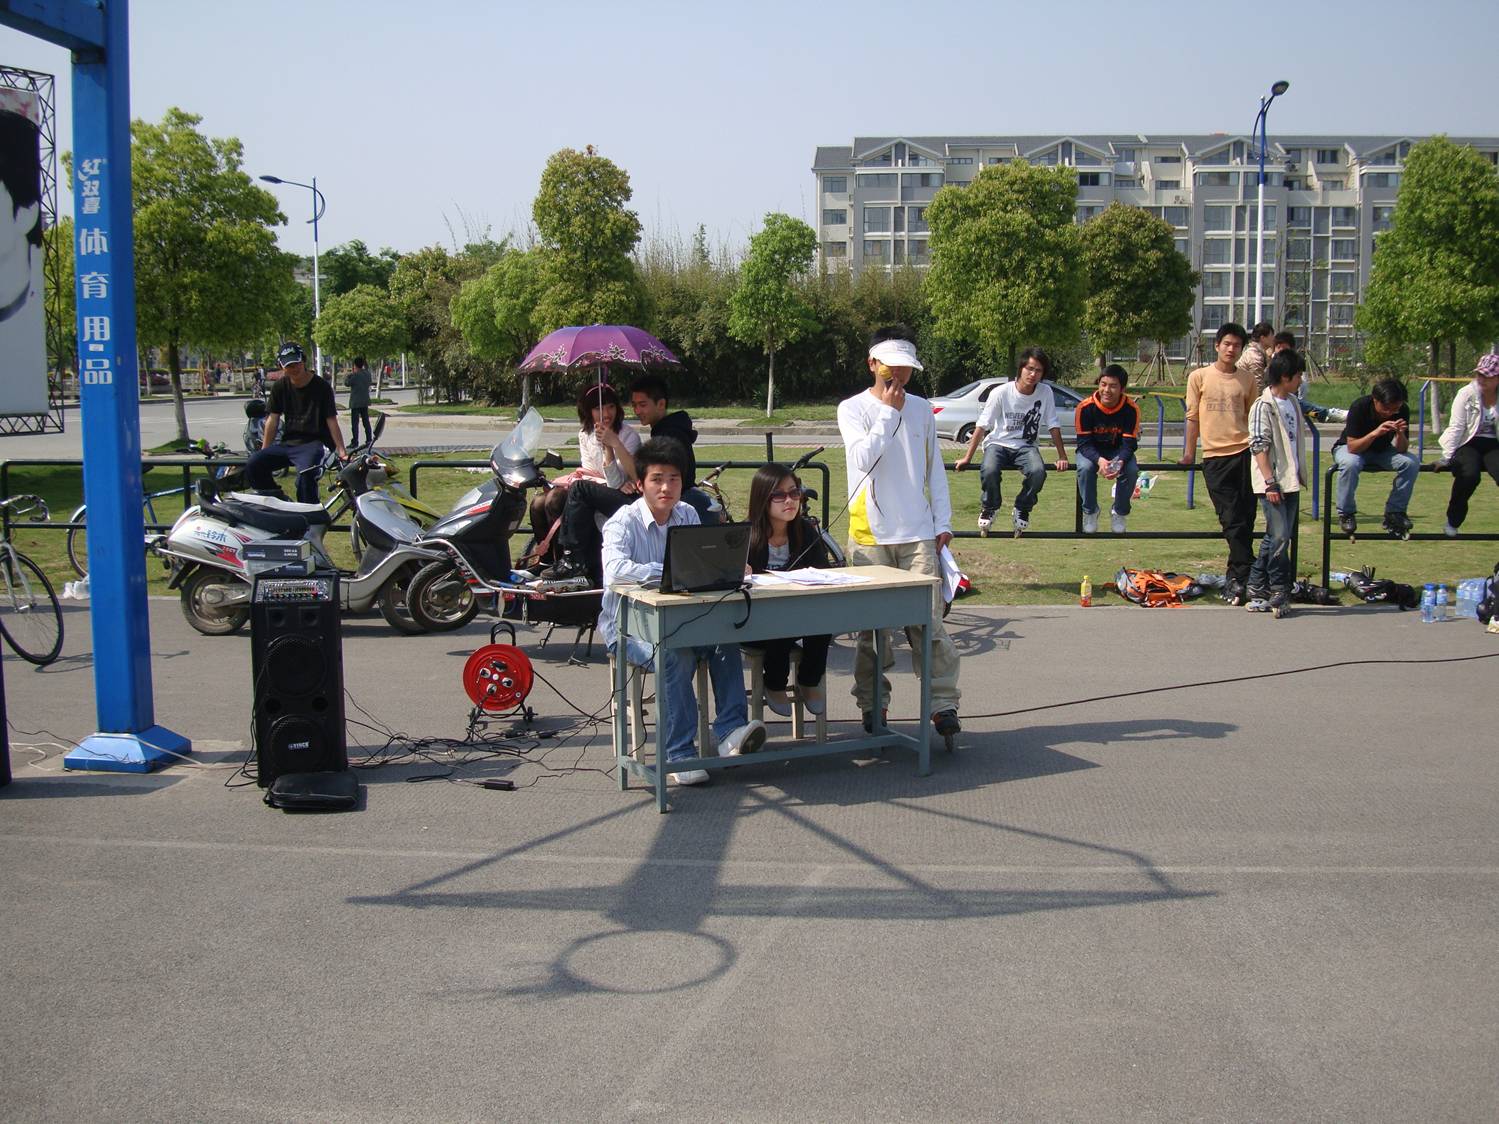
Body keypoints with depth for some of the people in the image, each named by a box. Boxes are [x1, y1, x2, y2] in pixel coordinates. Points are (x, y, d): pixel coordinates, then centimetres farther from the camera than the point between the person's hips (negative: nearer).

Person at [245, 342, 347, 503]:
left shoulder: (321, 387, -3)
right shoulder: (280, 387, 8)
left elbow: (331, 420, -6)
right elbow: (273, 419, 9)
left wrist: (342, 451, -13)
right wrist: (264, 452, 6)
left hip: (313, 443, -5)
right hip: (287, 443, 5)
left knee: (305, 475, -36)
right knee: (252, 466, -17)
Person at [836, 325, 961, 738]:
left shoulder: (921, 408, 12)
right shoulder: (853, 409, 1)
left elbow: (934, 468, 15)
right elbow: (864, 458, -15)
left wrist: (943, 522, 9)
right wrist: (889, 411, -12)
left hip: (918, 534, 2)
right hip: (870, 534, -2)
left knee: (928, 621, -6)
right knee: (870, 626, 4)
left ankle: (943, 703, -2)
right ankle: (872, 705, 16)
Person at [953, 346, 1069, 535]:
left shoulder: (1045, 393, -6)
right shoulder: (1001, 393, -12)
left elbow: (1053, 426, 2)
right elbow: (982, 426, -10)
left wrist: (1062, 457, 0)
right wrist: (967, 458, -12)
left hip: (1026, 446, 2)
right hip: (998, 443, -2)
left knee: (1038, 471, -31)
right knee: (989, 470, -34)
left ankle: (1022, 511, -2)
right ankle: (989, 508, -2)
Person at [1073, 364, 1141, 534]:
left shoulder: (1131, 409, -20)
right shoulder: (1085, 407, -23)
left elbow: (1129, 443, -19)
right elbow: (1084, 443, -21)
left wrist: (1119, 462, -41)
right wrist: (1099, 460, -42)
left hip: (1118, 451, 1)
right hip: (1091, 451, -1)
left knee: (1132, 470, -29)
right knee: (1085, 468, -33)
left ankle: (1119, 513, -3)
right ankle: (1090, 512, -8)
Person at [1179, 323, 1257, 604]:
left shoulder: (1247, 379, 10)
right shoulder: (1199, 377, 5)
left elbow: (1253, 417, 16)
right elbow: (1192, 417, 8)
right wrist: (1189, 452, 10)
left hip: (1244, 453, 1)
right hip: (1214, 456, -1)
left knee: (1245, 520, -1)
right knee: (1232, 520, -3)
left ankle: (1236, 576, 9)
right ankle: (1243, 575, 2)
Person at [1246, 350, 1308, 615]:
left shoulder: (1293, 403, 14)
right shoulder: (1263, 406, -11)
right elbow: (1259, 446, -16)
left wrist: (1299, 474, 21)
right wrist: (1269, 482, -20)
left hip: (1290, 481, 9)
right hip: (1273, 483, -9)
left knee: (1275, 537, 9)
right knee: (1280, 536, -10)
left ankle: (1256, 589, 17)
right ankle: (1279, 593, 1)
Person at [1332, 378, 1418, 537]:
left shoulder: (1403, 410, -17)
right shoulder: (1360, 406, -28)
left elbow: (1402, 450, -14)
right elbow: (1352, 447, -31)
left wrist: (1400, 434, -35)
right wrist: (1374, 433, -46)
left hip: (1382, 450, 4)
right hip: (1350, 448, -4)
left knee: (1412, 463, -23)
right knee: (1350, 464, -39)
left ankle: (1394, 512, -8)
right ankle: (1346, 513, -19)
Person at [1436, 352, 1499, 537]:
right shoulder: (1467, 394, -4)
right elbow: (1456, 428, -8)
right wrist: (1447, 457, -15)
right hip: (1468, 444, -2)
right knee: (1469, 475, -31)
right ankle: (1453, 522, -9)